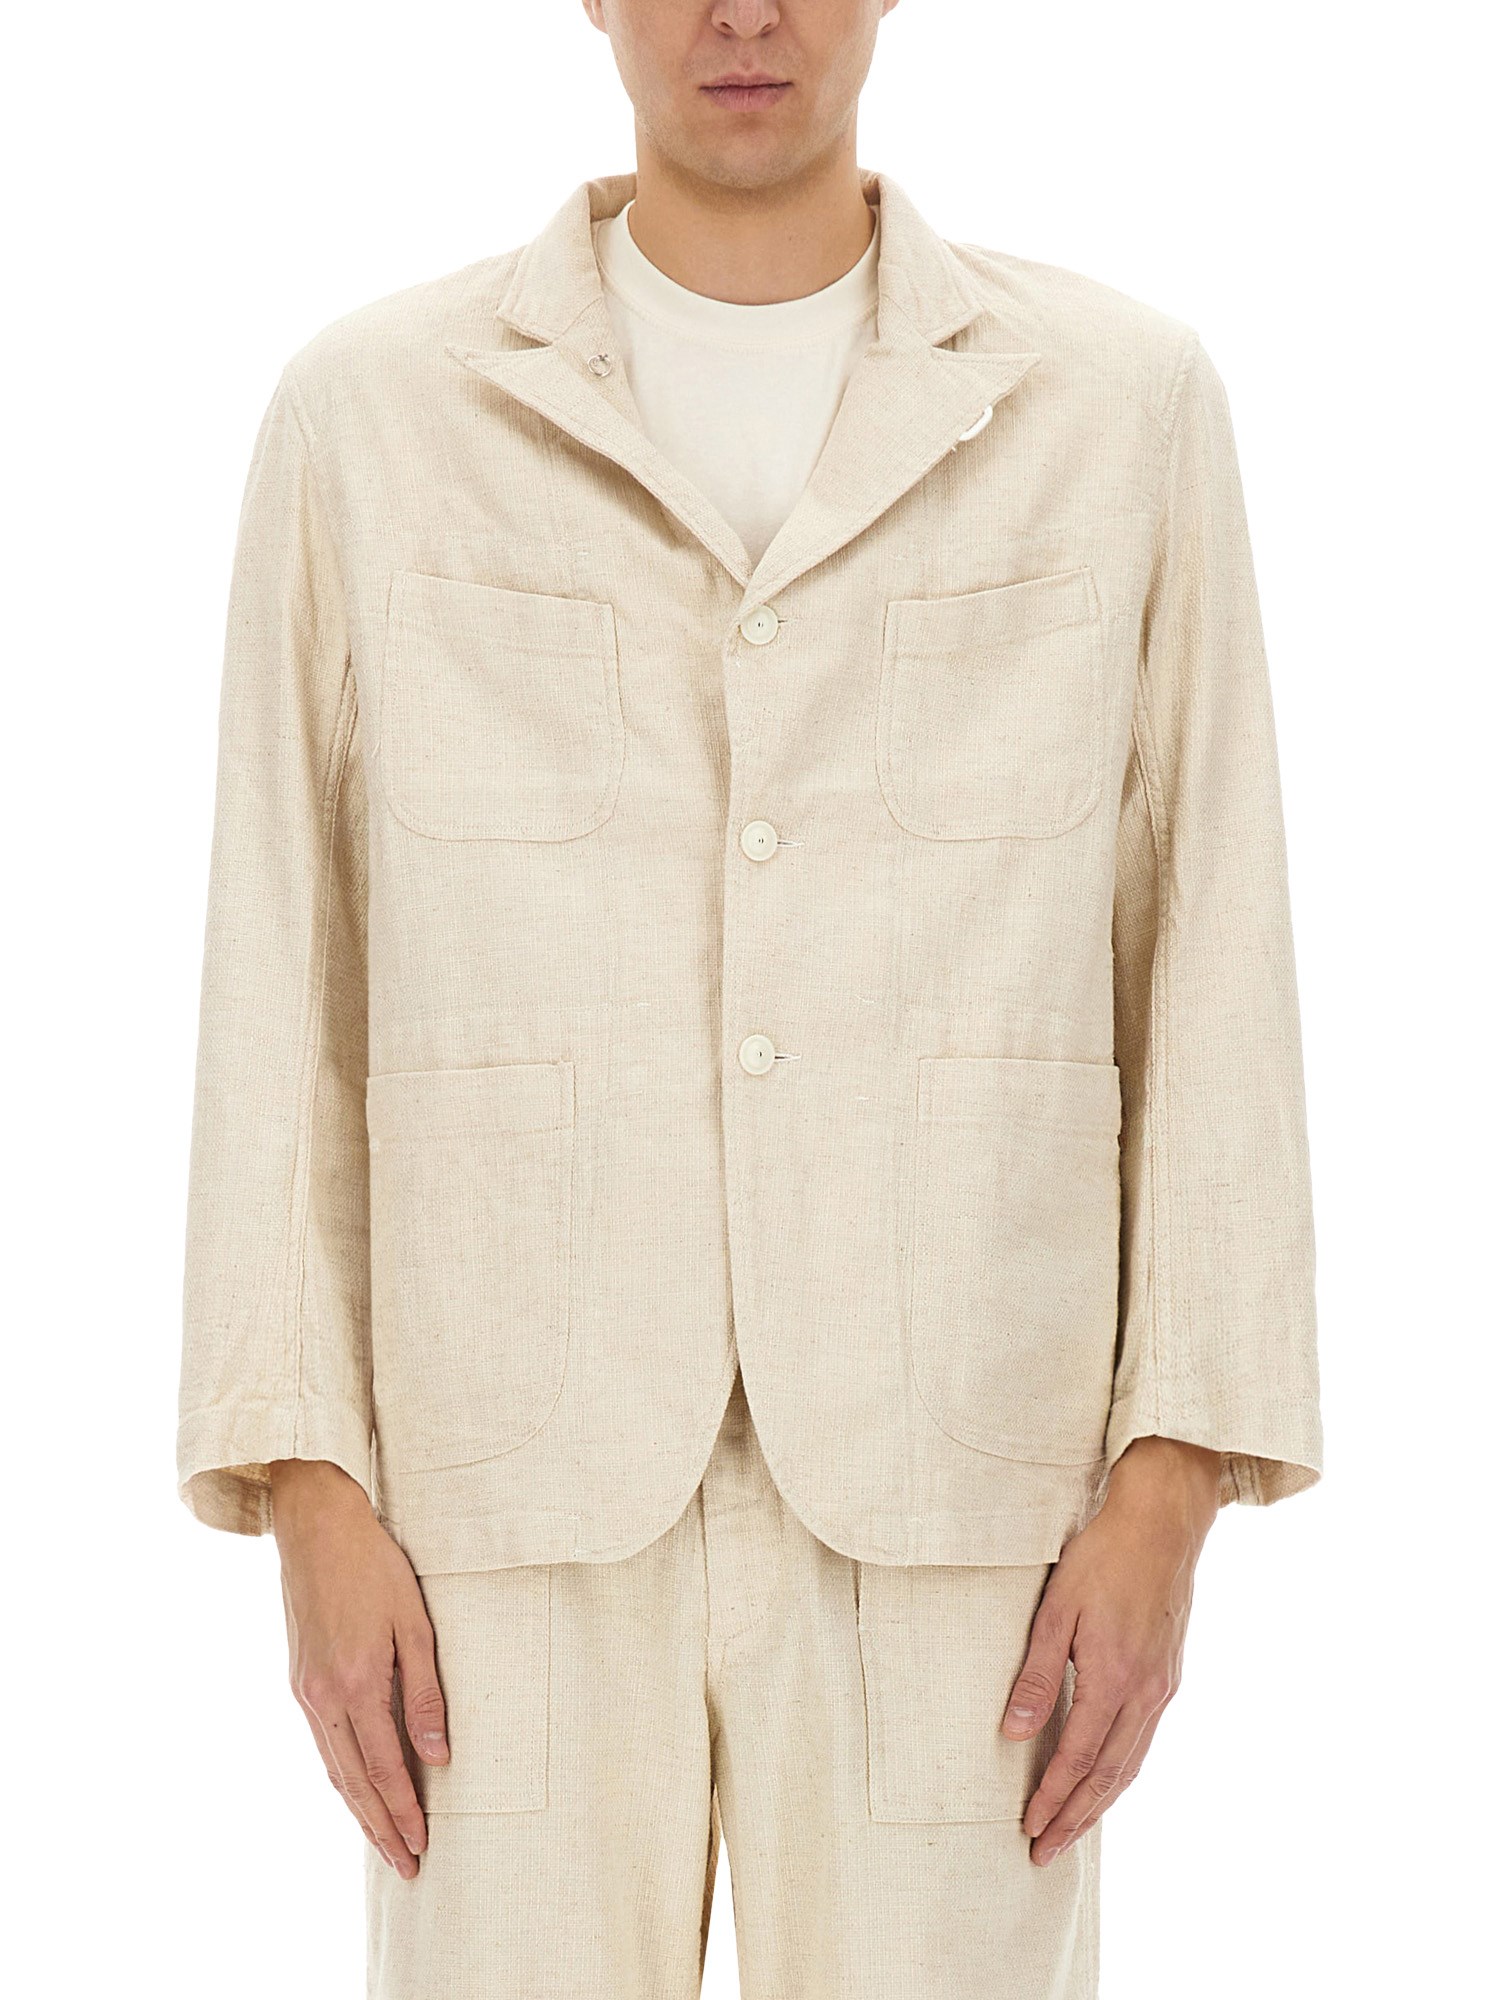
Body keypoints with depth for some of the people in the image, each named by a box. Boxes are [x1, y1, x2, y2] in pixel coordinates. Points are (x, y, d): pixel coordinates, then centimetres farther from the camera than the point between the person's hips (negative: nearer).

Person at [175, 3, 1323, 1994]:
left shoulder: (1123, 403, 2)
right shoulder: (369, 413, 2)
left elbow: (1209, 968, 2)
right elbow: (289, 990, 3)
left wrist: (1167, 1500, -6)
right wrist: (313, 1505, -5)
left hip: (948, 1500, 0)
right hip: (525, 1503, 0)